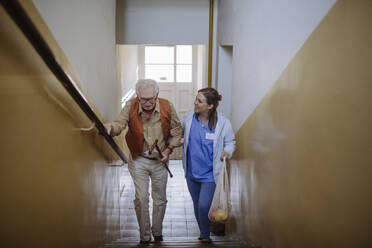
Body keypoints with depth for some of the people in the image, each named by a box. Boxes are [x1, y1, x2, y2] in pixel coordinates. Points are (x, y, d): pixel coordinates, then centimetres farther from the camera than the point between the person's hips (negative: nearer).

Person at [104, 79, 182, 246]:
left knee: (160, 199, 12)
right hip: (138, 160, -1)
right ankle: (144, 236, 15)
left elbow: (176, 131, 0)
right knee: (141, 198, -4)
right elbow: (120, 124, -28)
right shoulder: (131, 106, -15)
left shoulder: (167, 107, -13)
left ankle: (157, 232, 35)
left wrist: (169, 149, -10)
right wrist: (110, 127, -51)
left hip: (160, 160, 1)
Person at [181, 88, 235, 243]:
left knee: (204, 206, -8)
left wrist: (226, 153, -19)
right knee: (197, 205, 17)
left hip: (209, 173, -4)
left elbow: (230, 142, 1)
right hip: (191, 171, 4)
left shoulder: (223, 123, -14)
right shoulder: (189, 117, -6)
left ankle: (205, 235, 20)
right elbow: (181, 132, 15)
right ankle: (203, 231, 42)